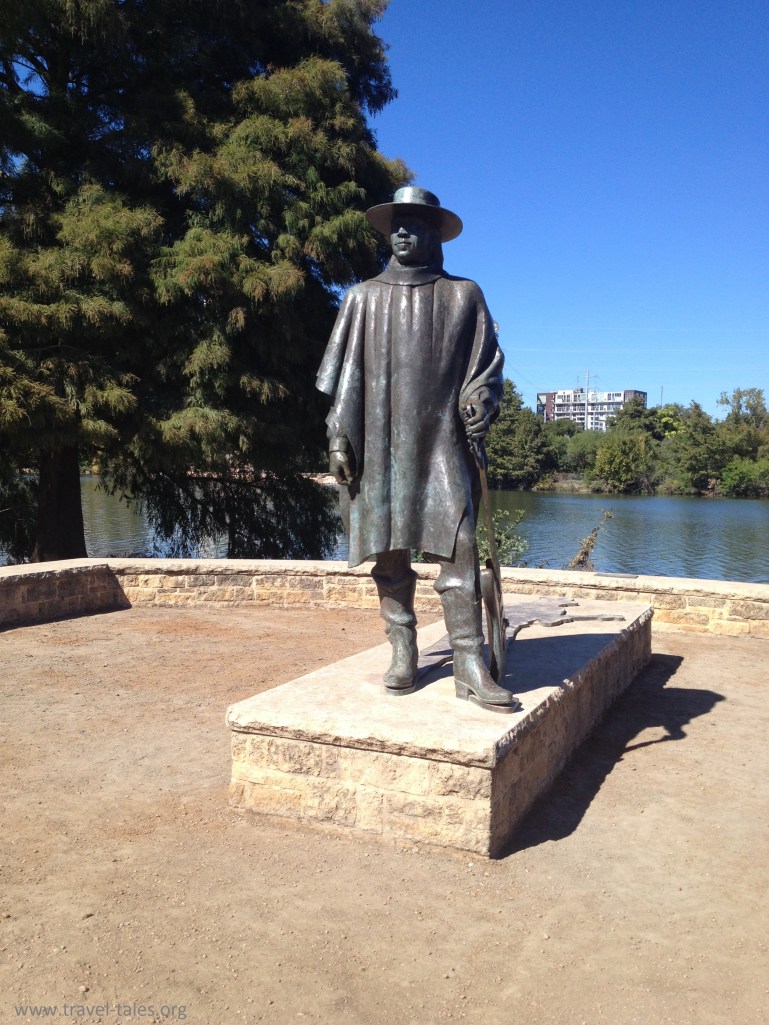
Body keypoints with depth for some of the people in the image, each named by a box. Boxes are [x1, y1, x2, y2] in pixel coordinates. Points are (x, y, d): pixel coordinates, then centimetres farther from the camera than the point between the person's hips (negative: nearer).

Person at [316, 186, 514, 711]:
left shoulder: (463, 294, 13)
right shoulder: (364, 298, 15)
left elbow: (488, 360, 10)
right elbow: (345, 373, 10)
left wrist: (481, 398, -11)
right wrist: (339, 436, 1)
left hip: (442, 442, -1)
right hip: (379, 445, 2)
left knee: (457, 546, -12)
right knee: (389, 552, 2)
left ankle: (470, 664, -9)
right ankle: (403, 654, 11)